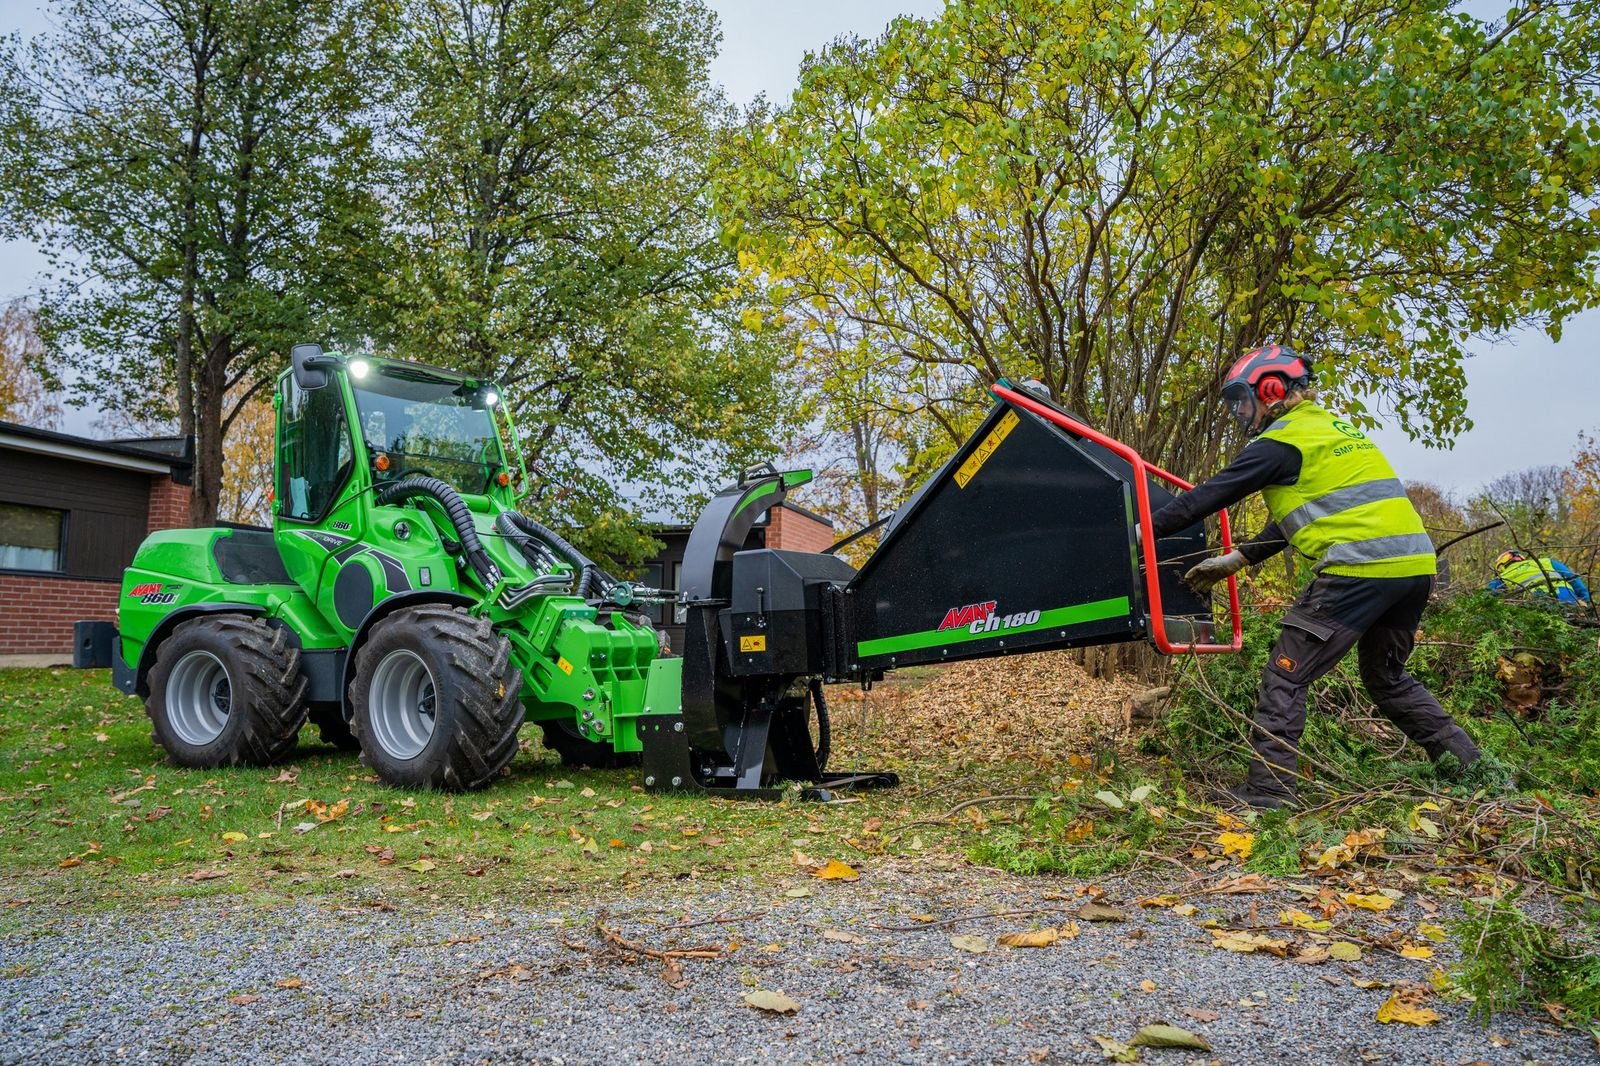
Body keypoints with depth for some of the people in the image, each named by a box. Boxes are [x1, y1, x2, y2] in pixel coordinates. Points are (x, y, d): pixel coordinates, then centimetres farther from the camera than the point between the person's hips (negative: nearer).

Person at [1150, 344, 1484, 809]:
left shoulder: (1282, 442, -3)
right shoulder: (1329, 429, 25)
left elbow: (1210, 495, -3)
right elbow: (1297, 516, 25)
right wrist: (1236, 559, 22)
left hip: (1360, 569, -9)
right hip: (1416, 564, 9)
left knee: (1285, 676, -2)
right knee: (1387, 677, 26)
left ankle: (1267, 790, -3)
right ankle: (1470, 765, 27)